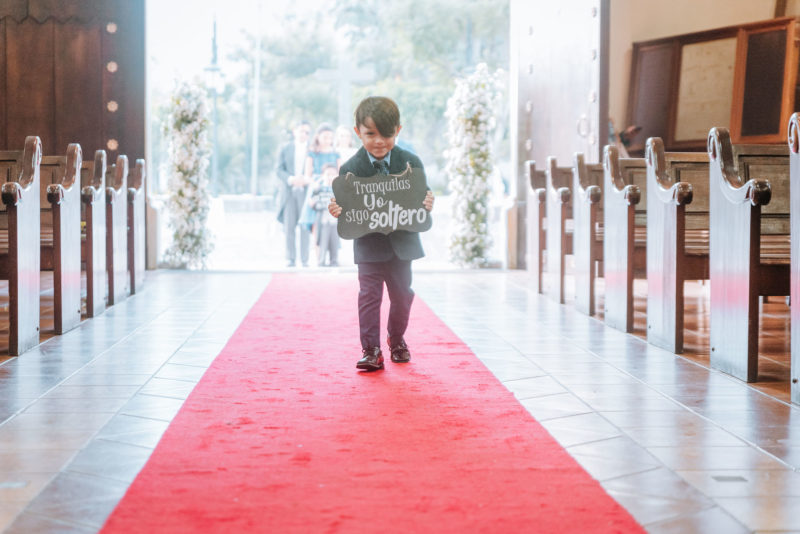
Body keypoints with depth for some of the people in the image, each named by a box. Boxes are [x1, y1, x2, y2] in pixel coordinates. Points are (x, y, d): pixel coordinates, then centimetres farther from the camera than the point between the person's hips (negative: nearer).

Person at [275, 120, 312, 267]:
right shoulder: (285, 148, 12)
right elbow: (279, 170, 6)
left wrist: (307, 180, -16)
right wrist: (290, 179, -13)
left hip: (306, 191, -1)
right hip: (289, 191, 1)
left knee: (305, 226, -5)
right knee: (289, 226, -1)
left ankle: (305, 259, -2)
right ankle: (291, 259, 4)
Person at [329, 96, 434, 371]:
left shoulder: (411, 162, -6)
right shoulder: (350, 169, -10)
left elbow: (421, 197, -2)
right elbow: (345, 206, -6)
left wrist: (427, 204, -24)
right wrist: (337, 211, -28)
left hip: (402, 242, 2)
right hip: (369, 244, -2)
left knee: (402, 294, 14)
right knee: (369, 295, -6)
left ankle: (396, 338, 35)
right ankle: (371, 350, -1)